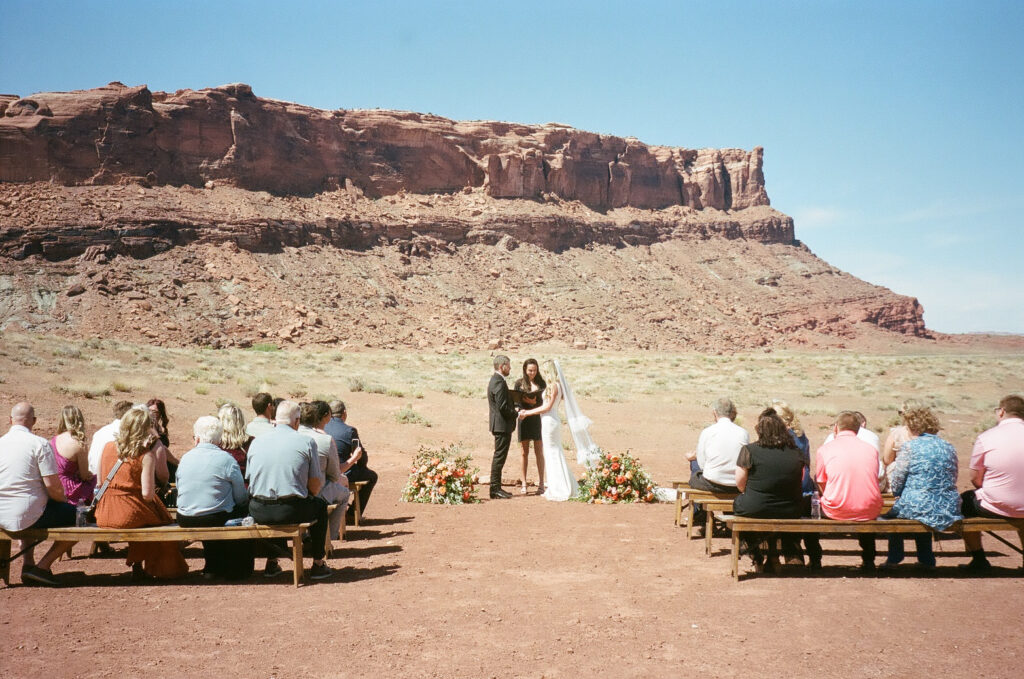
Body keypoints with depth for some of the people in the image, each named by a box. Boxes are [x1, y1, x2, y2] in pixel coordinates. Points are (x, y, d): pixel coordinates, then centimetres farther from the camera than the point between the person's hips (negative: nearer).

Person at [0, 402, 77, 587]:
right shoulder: (39, 443, -11)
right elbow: (52, 485, -16)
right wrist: (62, 500, 6)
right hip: (26, 516, -7)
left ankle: (28, 563, 27)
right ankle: (42, 567, 2)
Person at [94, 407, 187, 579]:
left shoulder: (107, 447, 4)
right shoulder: (147, 456, -11)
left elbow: (100, 483, 12)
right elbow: (147, 494, -14)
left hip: (103, 518, 6)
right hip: (130, 516, -6)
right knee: (160, 517, 22)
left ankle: (137, 566, 33)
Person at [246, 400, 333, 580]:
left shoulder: (256, 442, 9)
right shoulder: (306, 442, -1)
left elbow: (250, 480, 16)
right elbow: (314, 487, 0)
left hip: (258, 512, 4)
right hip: (291, 511, -4)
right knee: (321, 505, 27)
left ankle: (271, 563, 39)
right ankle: (318, 565, 25)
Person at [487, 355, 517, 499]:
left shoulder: (494, 381, 15)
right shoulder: (499, 383, -18)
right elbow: (502, 407, -23)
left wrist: (514, 408, 13)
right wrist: (515, 413, -8)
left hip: (499, 425, 11)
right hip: (502, 425, -11)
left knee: (499, 457, 15)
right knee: (499, 457, -6)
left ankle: (496, 488, 20)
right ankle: (495, 489, -3)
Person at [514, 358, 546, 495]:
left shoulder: (541, 383, 4)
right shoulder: (519, 383, 4)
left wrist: (534, 403, -16)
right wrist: (525, 402, -16)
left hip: (538, 419, 0)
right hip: (524, 419, 0)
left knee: (539, 453, 1)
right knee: (525, 453, 4)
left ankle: (541, 484, 6)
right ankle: (524, 484, 11)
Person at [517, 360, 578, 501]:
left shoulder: (553, 386, -15)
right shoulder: (555, 385, 13)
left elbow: (547, 407, -16)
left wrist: (527, 413, -10)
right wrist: (527, 412, 16)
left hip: (550, 421, -9)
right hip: (551, 421, 9)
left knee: (553, 455, -3)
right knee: (553, 454, 14)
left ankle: (559, 491, 3)